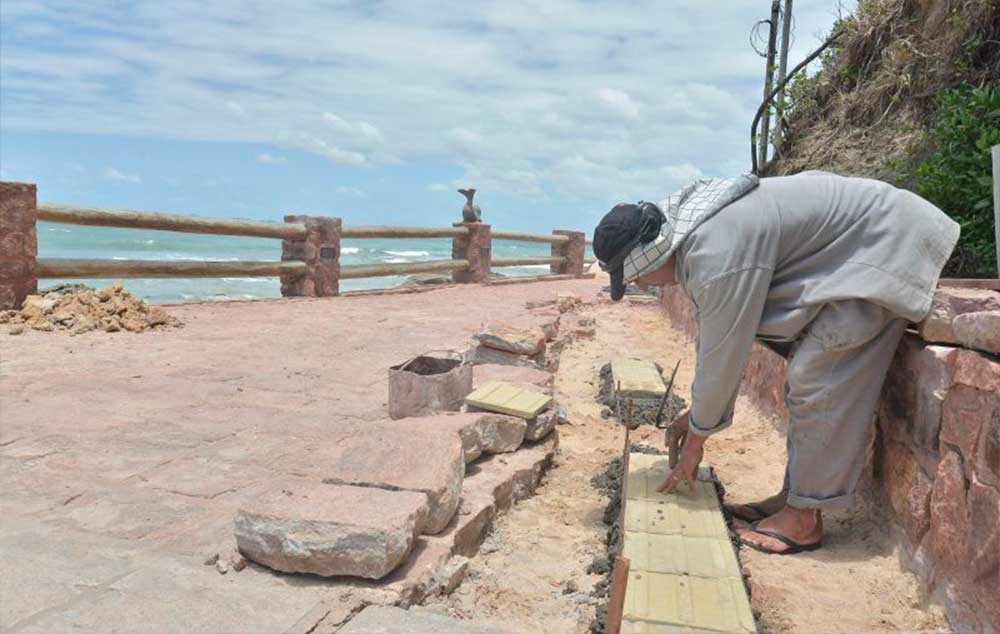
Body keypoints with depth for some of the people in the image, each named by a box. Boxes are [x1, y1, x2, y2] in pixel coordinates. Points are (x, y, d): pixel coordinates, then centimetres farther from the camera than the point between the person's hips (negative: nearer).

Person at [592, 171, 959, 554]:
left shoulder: (717, 257, -32)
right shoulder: (689, 229, 0)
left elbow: (721, 354, -23)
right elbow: (711, 332, 9)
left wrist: (696, 438, -8)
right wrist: (697, 411, 14)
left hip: (879, 248, -10)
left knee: (819, 383, -13)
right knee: (807, 377, 10)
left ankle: (805, 519, -4)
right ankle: (793, 494, 17)